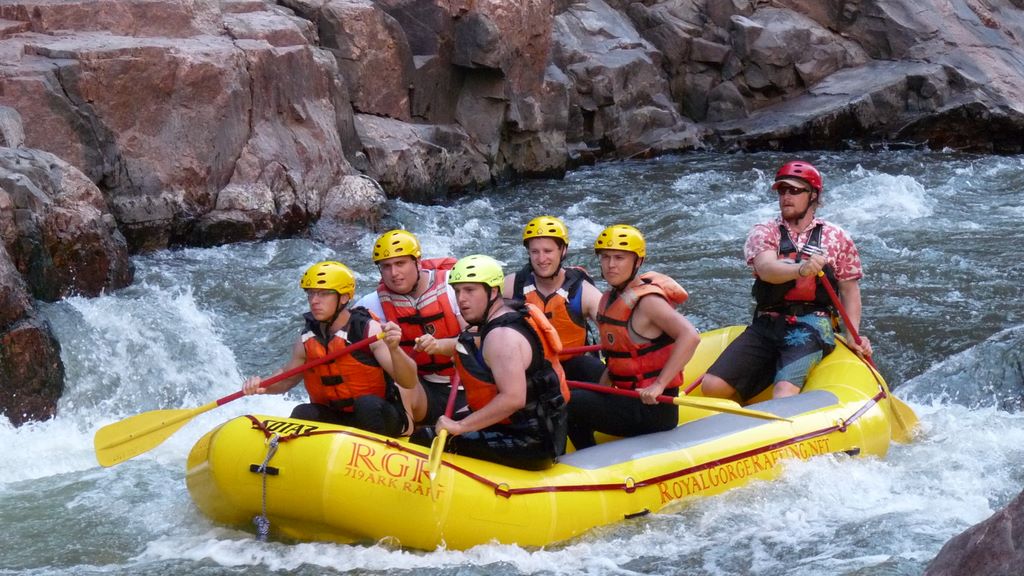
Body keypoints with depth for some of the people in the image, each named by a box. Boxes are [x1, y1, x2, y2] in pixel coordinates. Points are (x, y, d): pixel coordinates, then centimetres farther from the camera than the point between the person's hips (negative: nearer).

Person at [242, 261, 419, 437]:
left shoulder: (368, 330, -15)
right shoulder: (308, 340, 0)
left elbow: (409, 383, -23)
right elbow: (287, 378, 18)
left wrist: (394, 349, -43)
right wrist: (262, 385, -5)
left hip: (380, 417, -3)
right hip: (334, 419, 4)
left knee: (367, 404, -34)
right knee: (302, 414, -23)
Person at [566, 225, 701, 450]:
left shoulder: (647, 301, -16)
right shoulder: (610, 299, 11)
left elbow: (690, 336, -30)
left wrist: (659, 385, -32)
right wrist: (599, 389, 10)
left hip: (654, 408, -9)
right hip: (630, 402, 9)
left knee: (569, 405, -15)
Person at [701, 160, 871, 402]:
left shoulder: (837, 238, 10)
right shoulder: (763, 232, 8)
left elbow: (849, 290, 13)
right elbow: (765, 269, -13)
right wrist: (801, 270, -34)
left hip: (811, 328, -2)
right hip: (765, 326, 2)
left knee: (784, 392, -32)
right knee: (713, 387, -13)